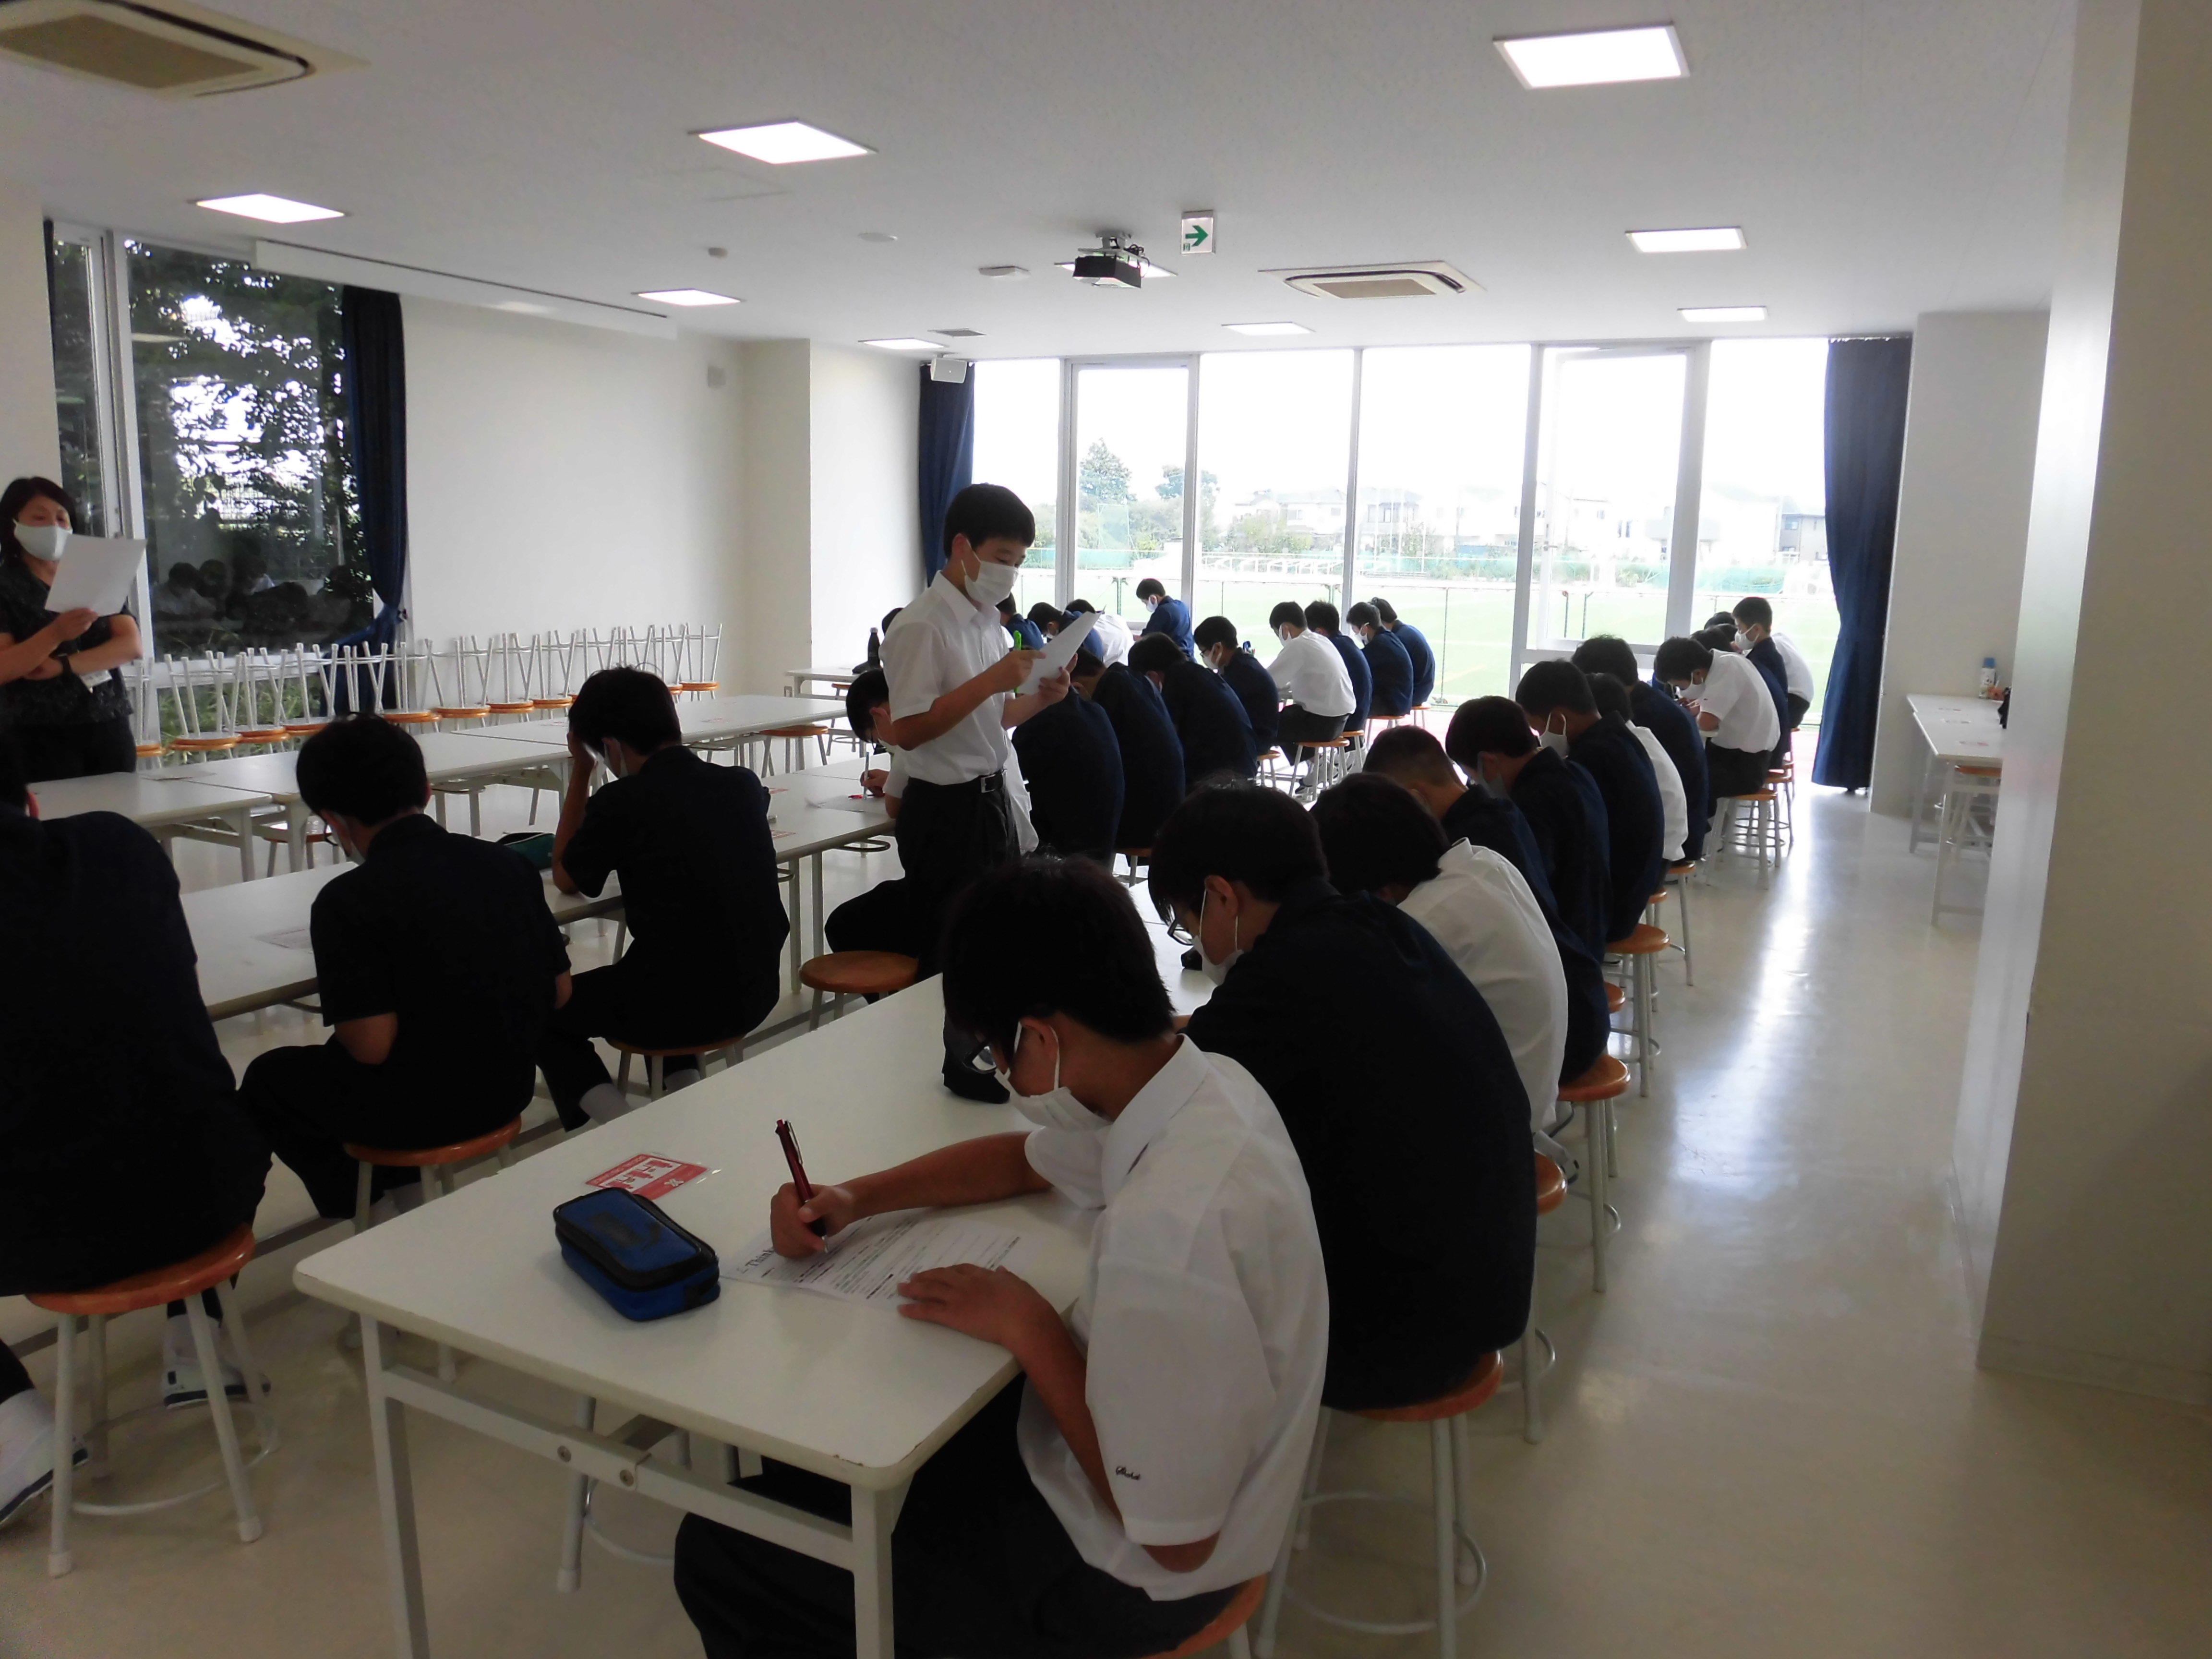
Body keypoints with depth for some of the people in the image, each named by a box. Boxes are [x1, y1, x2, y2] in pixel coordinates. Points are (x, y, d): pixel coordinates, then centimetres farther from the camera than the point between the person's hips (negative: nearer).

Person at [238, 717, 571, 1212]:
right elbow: (560, 993, 1)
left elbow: (372, 1045, -21)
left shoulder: (347, 901, -19)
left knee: (268, 1079, 24)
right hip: (510, 1089, 6)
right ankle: (404, 1189, 29)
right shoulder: (507, 863, -4)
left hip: (417, 1112, -5)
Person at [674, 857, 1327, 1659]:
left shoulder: (1168, 1230, -38)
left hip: (1120, 1578, -8)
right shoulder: (1205, 1080, -10)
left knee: (718, 1558, 3)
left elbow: (1176, 1539, -27)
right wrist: (855, 1199, -2)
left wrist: (1027, 1326, -20)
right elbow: (1025, 1161, 11)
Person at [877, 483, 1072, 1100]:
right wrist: (990, 681, -26)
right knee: (951, 956, 4)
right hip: (945, 810, -8)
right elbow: (909, 730, -22)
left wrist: (1040, 698, 0)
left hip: (992, 799, 9)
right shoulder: (920, 626, -16)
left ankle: (982, 1066, 35)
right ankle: (947, 1075, 20)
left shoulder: (988, 620, 10)